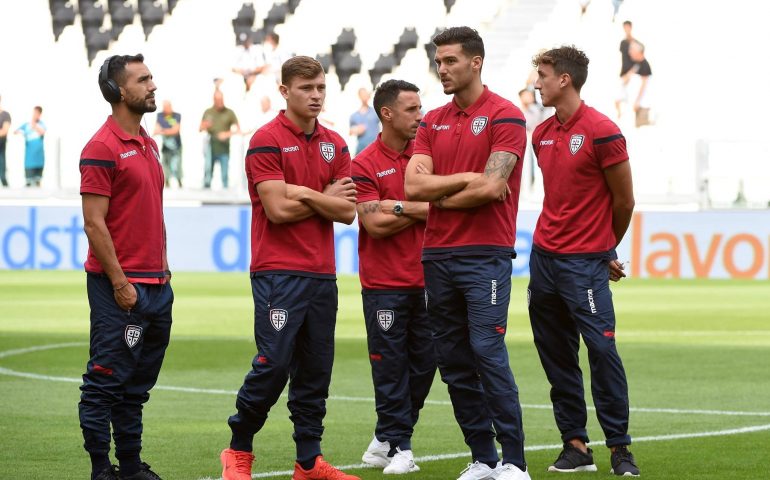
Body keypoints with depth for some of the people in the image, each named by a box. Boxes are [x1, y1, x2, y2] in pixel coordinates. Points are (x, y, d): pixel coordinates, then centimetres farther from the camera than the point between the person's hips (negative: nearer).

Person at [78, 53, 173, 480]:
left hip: (156, 285, 9)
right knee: (106, 381, -4)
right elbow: (94, 223, -15)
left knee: (137, 385, 14)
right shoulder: (102, 148, -12)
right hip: (121, 288, -9)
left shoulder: (147, 145, 15)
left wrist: (162, 267, 15)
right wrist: (119, 282, -17)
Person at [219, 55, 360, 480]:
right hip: (278, 273, -6)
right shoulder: (267, 141, -6)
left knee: (315, 370, 7)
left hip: (322, 274, 6)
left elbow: (347, 210, 4)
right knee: (273, 364, -10)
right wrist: (326, 198, -2)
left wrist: (305, 193, -10)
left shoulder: (334, 145, 12)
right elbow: (278, 209, -14)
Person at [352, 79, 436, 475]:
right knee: (390, 364, -1)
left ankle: (387, 437, 19)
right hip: (384, 283, -4)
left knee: (424, 361, 5)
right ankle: (396, 446, 7)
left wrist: (399, 207, -12)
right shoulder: (365, 165, -4)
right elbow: (376, 224, -12)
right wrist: (421, 211, -6)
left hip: (425, 277, 4)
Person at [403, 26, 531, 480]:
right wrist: (464, 179, -10)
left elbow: (490, 188, -15)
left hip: (485, 254, -6)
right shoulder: (433, 122, 13)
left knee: (488, 353, -12)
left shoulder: (504, 116, -6)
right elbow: (414, 185, 1)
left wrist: (441, 198, -2)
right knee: (454, 362, 6)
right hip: (438, 254, 7)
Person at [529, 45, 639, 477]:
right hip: (544, 257, 7)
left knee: (602, 349, -10)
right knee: (557, 356, 6)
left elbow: (624, 202, -3)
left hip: (586, 262, -7)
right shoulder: (542, 134, 10)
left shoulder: (602, 132, -11)